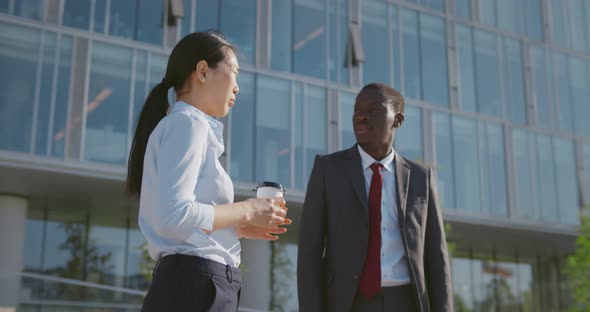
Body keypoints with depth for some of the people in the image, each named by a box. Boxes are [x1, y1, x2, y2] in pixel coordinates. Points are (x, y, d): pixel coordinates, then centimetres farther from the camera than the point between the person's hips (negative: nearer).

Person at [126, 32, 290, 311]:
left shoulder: (180, 125, 21)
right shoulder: (188, 123, -7)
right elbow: (174, 216, -21)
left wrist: (238, 226, 15)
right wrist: (246, 211, -9)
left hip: (184, 285, 10)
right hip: (195, 286, -10)